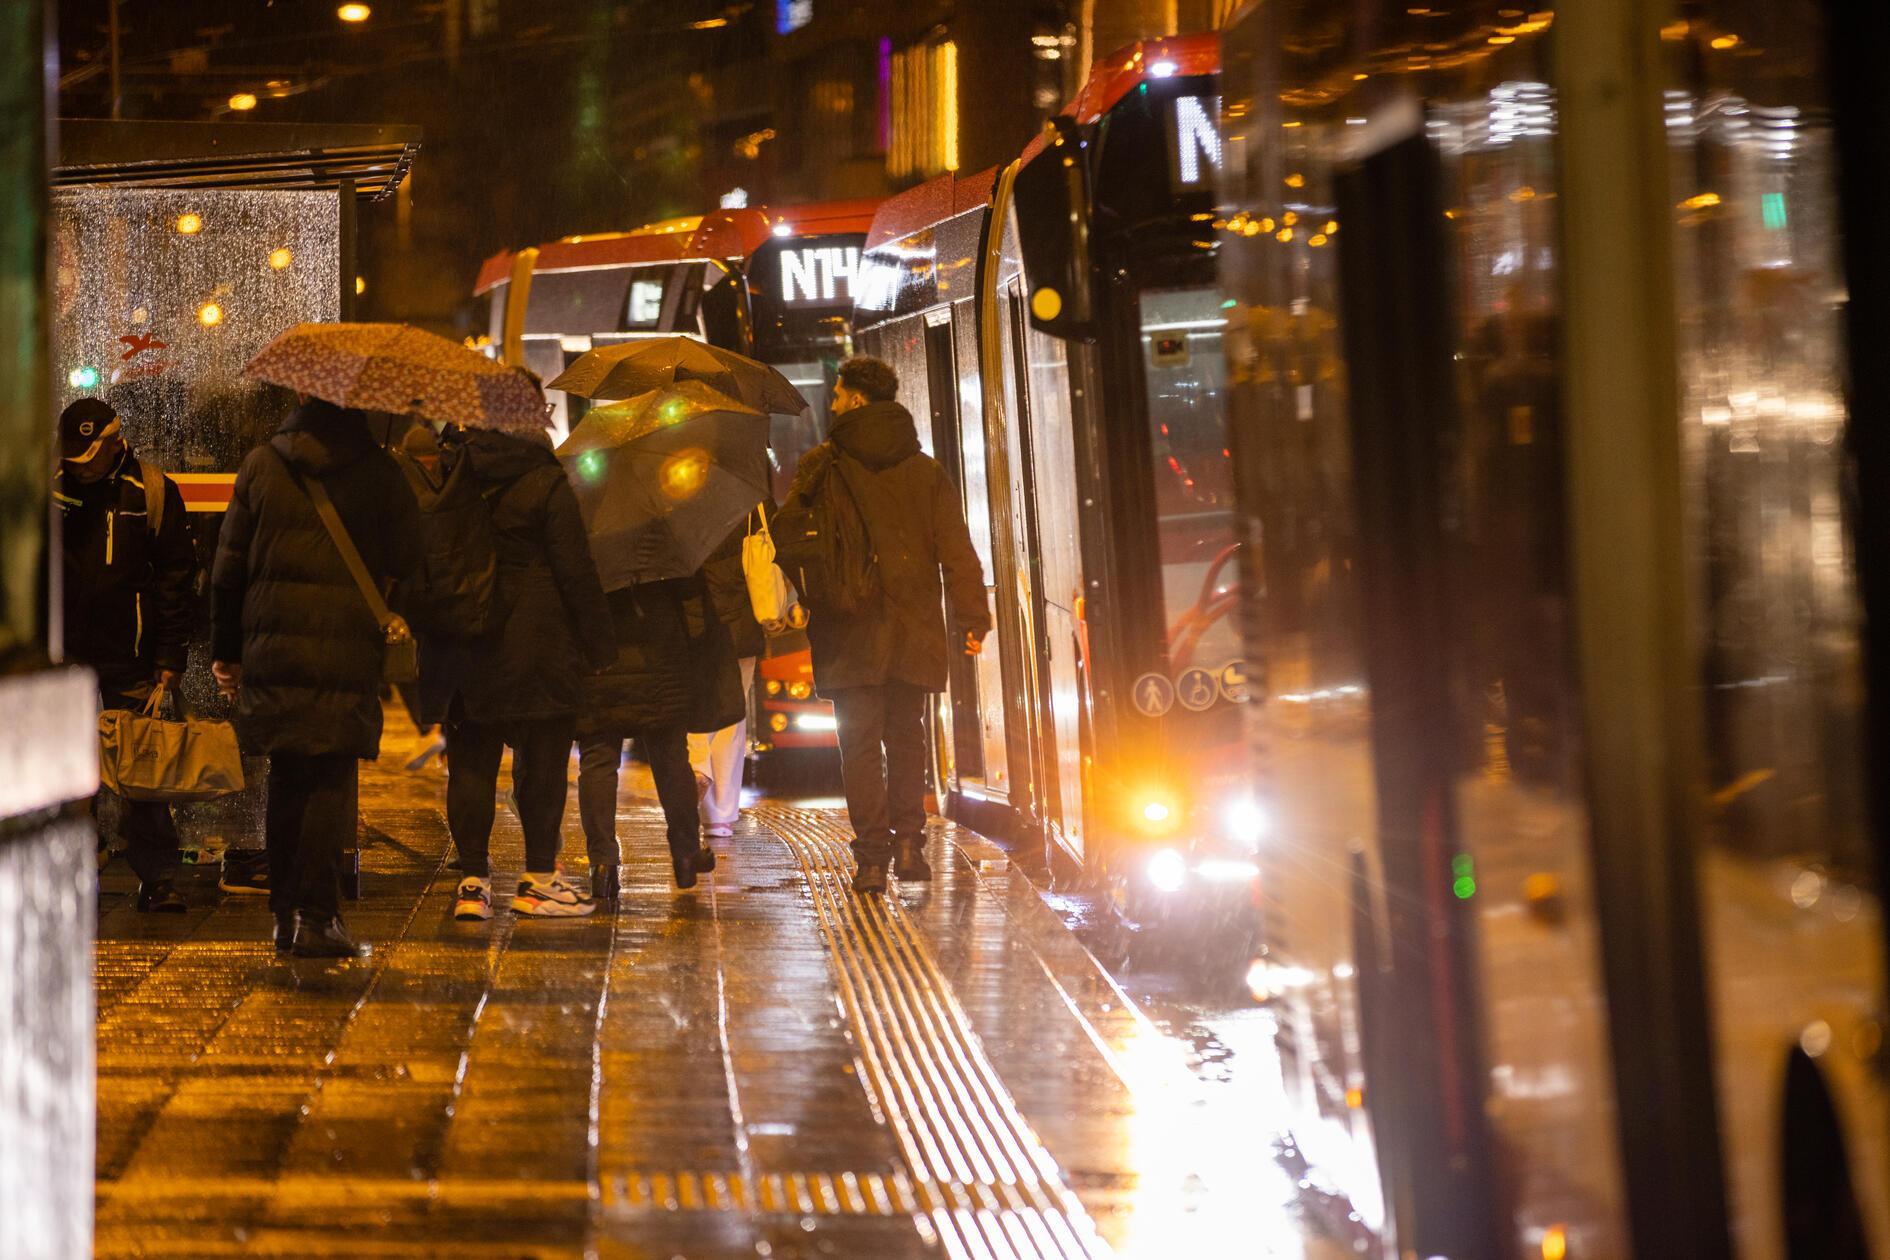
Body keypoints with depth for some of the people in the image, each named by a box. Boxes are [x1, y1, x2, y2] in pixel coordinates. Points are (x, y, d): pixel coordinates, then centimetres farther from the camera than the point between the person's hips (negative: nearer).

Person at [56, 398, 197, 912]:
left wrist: (171, 656, -4)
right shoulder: (52, 489, 7)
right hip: (66, 656, 3)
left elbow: (177, 578, 1)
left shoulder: (153, 492, 0)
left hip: (131, 658, -2)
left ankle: (158, 878, 2)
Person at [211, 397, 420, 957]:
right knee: (331, 782, 0)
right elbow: (407, 562, 0)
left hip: (271, 644, 3)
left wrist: (225, 649, 14)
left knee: (285, 779, 13)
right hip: (347, 651, -3)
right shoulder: (378, 470, -2)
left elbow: (228, 564, 9)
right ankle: (316, 916, -4)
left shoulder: (260, 464, 6)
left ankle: (285, 911, 17)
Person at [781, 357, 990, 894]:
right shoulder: (926, 470, 6)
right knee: (907, 737, 15)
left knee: (861, 742, 1)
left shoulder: (823, 465, -3)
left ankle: (873, 857, -5)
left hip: (851, 629, -3)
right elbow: (956, 550, 2)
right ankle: (909, 841, 7)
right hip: (913, 628, 3)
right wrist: (972, 618, 4)